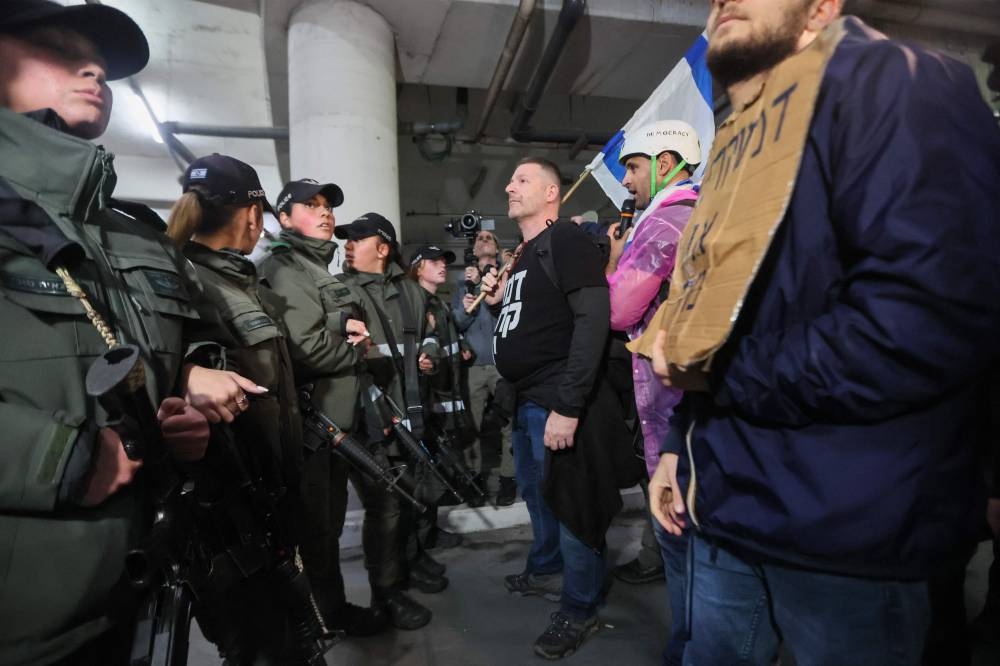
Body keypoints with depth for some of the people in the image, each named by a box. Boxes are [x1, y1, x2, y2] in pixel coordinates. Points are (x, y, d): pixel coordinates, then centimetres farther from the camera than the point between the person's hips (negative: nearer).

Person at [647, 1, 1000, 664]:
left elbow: (936, 307, -26)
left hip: (841, 524, -7)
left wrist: (724, 374, -16)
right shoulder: (733, 153, 14)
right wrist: (684, 447, 14)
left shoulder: (890, 84, -11)